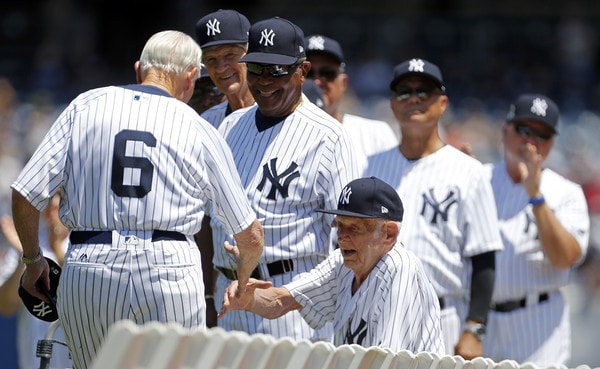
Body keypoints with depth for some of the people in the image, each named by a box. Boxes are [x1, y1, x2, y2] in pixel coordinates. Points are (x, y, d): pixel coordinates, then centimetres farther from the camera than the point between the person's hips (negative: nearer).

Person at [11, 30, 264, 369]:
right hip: (170, 273, -1)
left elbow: (26, 194, 2)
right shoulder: (201, 131, 8)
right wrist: (243, 277, 33)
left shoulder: (85, 106, 8)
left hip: (87, 272, 1)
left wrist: (33, 259, 19)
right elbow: (251, 236, 11)